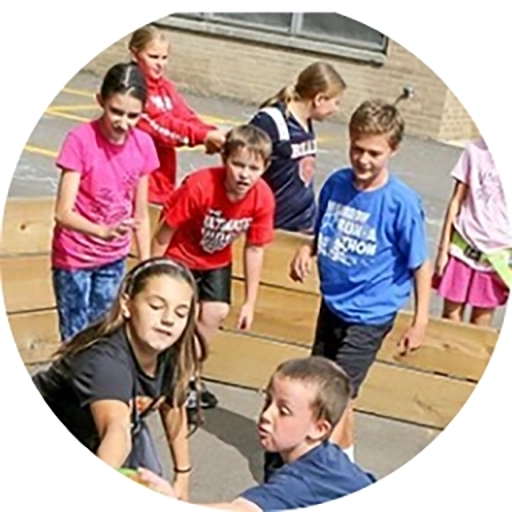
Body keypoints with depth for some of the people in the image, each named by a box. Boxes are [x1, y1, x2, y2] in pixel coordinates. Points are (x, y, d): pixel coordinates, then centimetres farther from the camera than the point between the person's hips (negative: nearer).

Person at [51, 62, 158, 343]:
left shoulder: (143, 145, -7)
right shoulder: (80, 140, -21)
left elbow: (141, 214, 2)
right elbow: (63, 212, -24)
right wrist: (103, 231, -41)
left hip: (114, 259, 4)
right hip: (74, 258, -4)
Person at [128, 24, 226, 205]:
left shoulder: (166, 88, 14)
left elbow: (186, 117, 2)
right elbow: (155, 123, -20)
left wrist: (211, 135, -19)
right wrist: (202, 135, -25)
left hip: (163, 180, 7)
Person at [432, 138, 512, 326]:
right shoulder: (476, 150, -4)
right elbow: (456, 201, 2)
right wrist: (443, 248, 1)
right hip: (464, 247, 0)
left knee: (479, 327, 8)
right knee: (450, 317, 6)